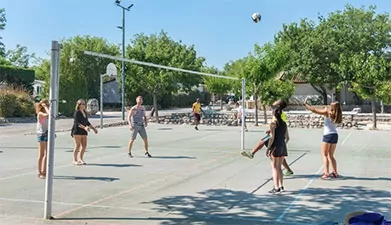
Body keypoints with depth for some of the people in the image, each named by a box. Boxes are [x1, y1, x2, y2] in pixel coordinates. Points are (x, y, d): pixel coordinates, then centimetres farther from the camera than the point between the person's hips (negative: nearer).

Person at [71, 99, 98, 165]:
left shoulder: (85, 113, 14)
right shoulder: (77, 113, -9)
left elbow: (87, 122, 23)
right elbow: (76, 123, -18)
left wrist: (93, 128, 19)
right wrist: (84, 127, -29)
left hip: (83, 131, 7)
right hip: (77, 131, -7)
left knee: (84, 145, 4)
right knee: (77, 145, -6)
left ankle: (80, 159, 18)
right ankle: (75, 160, 4)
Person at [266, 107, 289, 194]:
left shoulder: (273, 123, -11)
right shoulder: (284, 124, 8)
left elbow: (272, 138, -16)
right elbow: (287, 138, 11)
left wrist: (268, 149, -12)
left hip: (275, 147, -6)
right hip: (283, 147, 6)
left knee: (274, 168, 0)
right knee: (279, 168, 17)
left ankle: (276, 188, -1)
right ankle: (281, 186, 19)